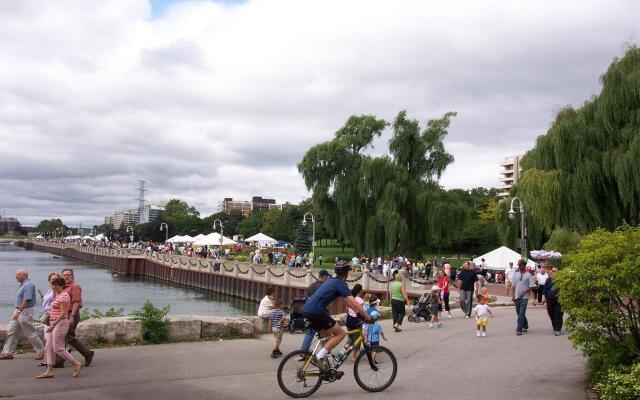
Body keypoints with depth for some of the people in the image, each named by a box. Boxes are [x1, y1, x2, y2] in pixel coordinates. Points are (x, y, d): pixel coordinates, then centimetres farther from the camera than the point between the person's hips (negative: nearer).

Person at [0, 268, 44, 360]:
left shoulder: (28, 285, -17)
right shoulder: (23, 285, 14)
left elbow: (26, 300, -24)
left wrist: (18, 312, -25)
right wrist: (16, 311, 19)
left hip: (25, 312, -10)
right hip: (19, 312, 10)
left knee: (30, 334, -2)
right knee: (11, 331, 7)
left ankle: (41, 351, 8)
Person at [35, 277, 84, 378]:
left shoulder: (63, 296, -15)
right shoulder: (58, 295, 15)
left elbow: (63, 313, -21)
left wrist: (53, 325, -23)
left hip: (60, 324, -10)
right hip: (55, 324, 10)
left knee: (58, 349, -8)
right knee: (49, 348, 7)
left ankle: (77, 364, 0)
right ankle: (49, 371, 8)